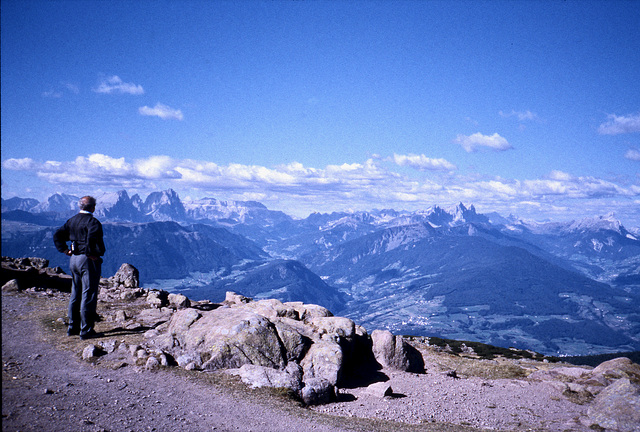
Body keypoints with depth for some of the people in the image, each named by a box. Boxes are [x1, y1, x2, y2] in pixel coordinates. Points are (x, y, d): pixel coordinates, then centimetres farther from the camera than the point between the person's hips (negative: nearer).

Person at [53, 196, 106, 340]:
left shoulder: (72, 221, 11)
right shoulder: (93, 222, -14)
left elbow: (57, 236, 11)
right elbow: (91, 239, -30)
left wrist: (66, 250, 9)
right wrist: (91, 254, -18)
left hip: (74, 259, 8)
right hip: (89, 261, -8)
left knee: (75, 294, 17)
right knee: (88, 295, -2)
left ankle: (73, 327, 23)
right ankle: (86, 330, 1)